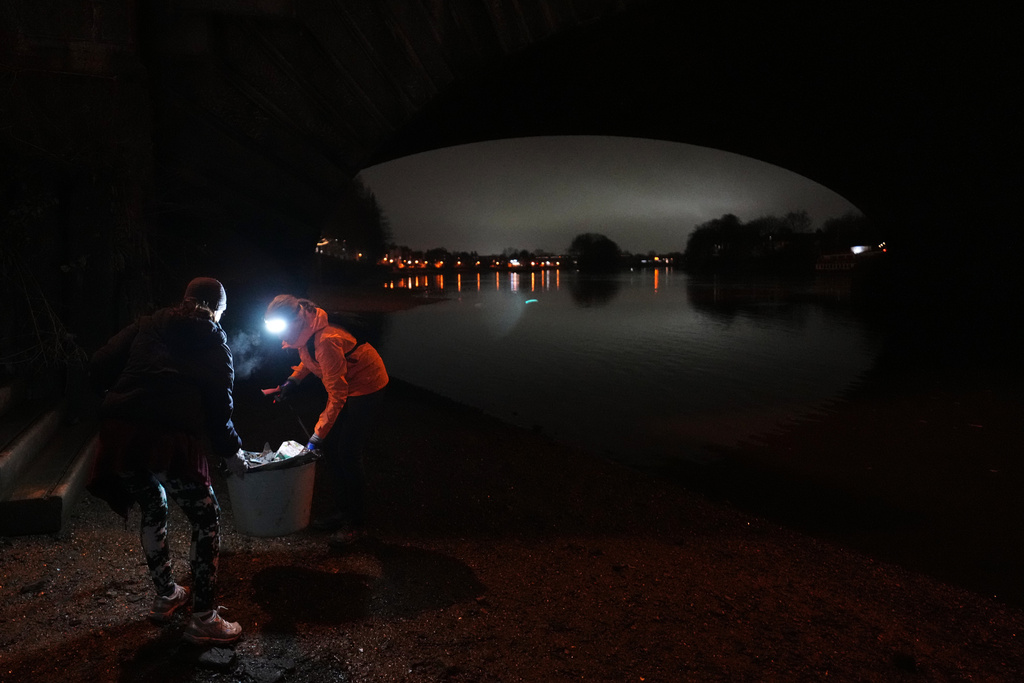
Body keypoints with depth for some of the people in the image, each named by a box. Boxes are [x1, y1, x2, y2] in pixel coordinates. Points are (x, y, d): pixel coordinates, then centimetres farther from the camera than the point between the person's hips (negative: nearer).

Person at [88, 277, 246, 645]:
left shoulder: (147, 325, 19)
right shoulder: (214, 341, 10)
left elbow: (100, 366, 9)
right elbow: (218, 405, 6)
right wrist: (230, 452, 18)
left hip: (119, 432, 5)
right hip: (172, 437, -5)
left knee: (152, 511, 26)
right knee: (206, 519, 10)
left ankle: (165, 595, 41)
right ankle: (203, 618, 13)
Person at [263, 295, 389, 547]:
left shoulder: (326, 340, -33)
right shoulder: (304, 332, -6)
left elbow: (336, 396, -29)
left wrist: (318, 434, -27)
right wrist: (293, 379, 3)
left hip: (367, 388, -9)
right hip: (347, 385, 10)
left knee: (348, 453, -8)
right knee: (330, 447, 10)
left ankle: (356, 524, 5)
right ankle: (342, 509, 25)